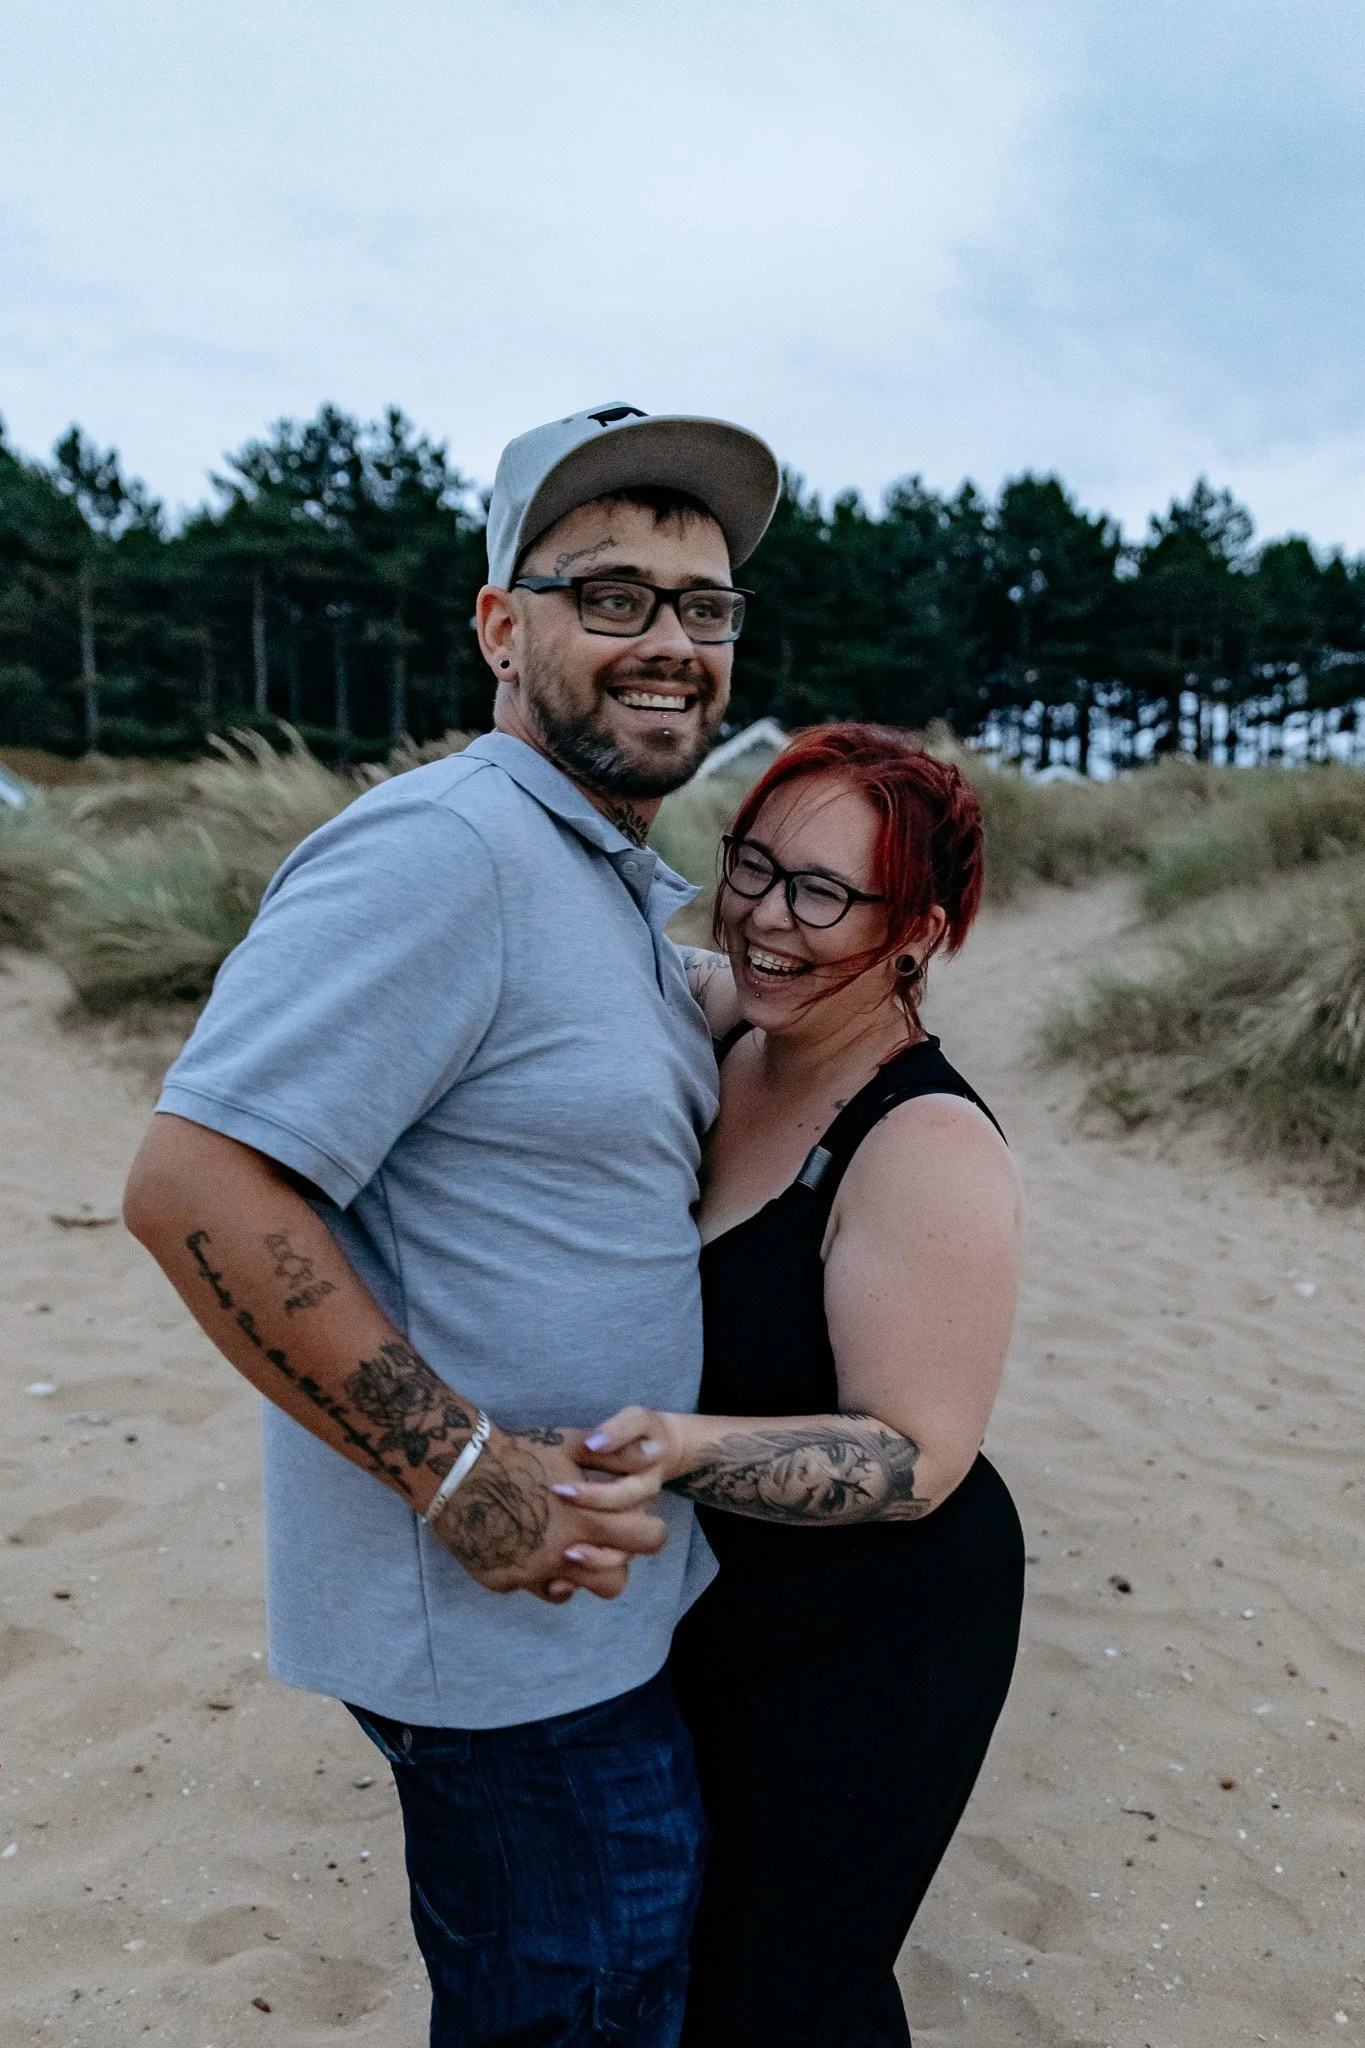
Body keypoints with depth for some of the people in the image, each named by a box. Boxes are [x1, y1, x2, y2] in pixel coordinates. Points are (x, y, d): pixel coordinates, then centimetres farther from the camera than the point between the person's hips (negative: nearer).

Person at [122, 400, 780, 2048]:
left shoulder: (629, 887, 11)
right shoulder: (444, 851, -23)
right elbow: (195, 1182, -27)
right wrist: (462, 1470, -25)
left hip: (602, 1585, 10)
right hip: (504, 1625, -9)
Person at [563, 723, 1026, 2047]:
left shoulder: (928, 1149, -26)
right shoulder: (717, 1037, -6)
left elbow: (917, 1458, -25)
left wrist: (685, 1450, -38)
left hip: (863, 1650, -7)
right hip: (692, 1607, 7)